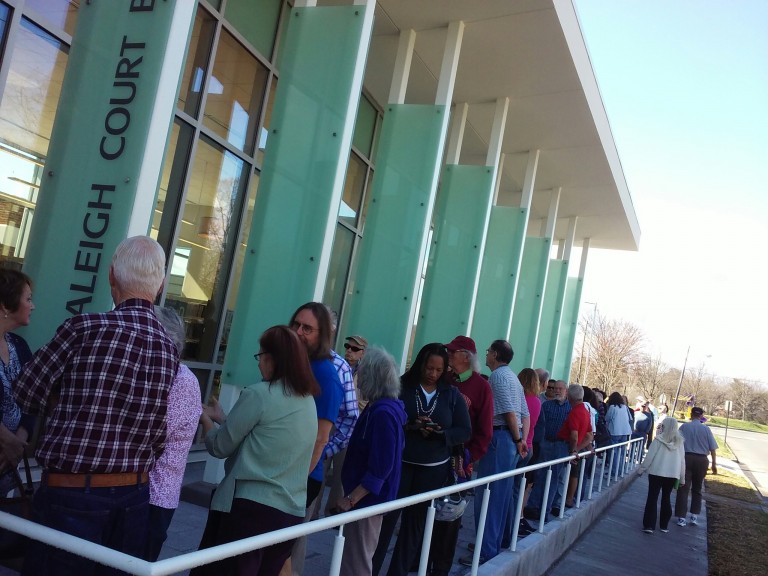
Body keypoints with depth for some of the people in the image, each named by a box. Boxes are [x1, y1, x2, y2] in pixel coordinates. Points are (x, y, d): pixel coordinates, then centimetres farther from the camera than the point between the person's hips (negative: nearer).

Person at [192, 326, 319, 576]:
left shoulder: (258, 394, -13)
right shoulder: (308, 400, 9)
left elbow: (219, 446, -4)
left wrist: (206, 419, 14)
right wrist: (223, 418, 23)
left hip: (249, 507, -7)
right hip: (290, 513, 7)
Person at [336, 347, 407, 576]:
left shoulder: (382, 413, -24)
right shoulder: (383, 408, 6)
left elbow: (380, 469, -26)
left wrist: (351, 499, -22)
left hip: (367, 498, -10)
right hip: (368, 496, 10)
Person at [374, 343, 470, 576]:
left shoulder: (453, 394, 2)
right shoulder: (402, 385, -6)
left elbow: (465, 432, 1)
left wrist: (440, 433, -16)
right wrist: (408, 426, -25)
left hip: (434, 470, 2)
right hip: (399, 463, -2)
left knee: (415, 523, 11)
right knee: (386, 518, 0)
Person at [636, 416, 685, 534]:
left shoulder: (659, 439, -9)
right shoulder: (679, 441, 1)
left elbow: (650, 456, -8)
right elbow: (682, 460, 3)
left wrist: (641, 469, 3)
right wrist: (682, 478, 10)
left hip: (656, 472, -3)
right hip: (672, 474, 3)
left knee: (652, 498, 2)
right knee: (666, 498, 16)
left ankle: (649, 525, -2)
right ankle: (664, 525, 20)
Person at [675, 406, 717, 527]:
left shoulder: (684, 427, -2)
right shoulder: (706, 429, -1)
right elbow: (713, 448, -1)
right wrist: (714, 464, 7)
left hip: (687, 458, -1)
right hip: (702, 460, 1)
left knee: (683, 488, 2)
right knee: (697, 489, 17)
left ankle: (681, 517, -1)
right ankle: (694, 516, 16)